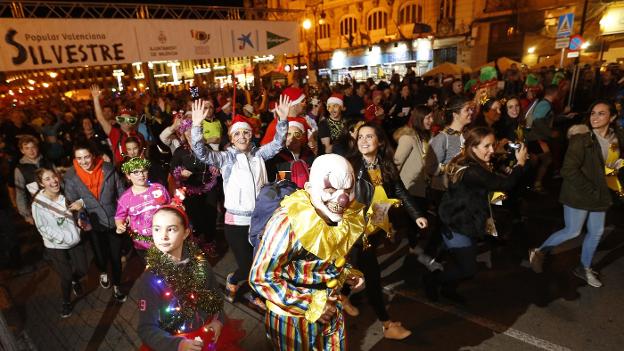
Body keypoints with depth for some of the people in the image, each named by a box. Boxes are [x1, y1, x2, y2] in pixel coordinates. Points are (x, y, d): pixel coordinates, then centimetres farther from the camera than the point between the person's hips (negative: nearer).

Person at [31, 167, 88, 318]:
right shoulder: (38, 203, -18)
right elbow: (43, 228, -15)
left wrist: (79, 221, -10)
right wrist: (65, 238, -20)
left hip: (75, 241, 4)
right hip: (56, 246, -3)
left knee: (82, 270, 12)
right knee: (66, 276, 7)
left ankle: (75, 281, 49)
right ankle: (66, 302, 35)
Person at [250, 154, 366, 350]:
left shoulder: (347, 217, -9)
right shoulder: (288, 222, -29)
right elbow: (260, 278, -24)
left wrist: (348, 274, -9)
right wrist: (310, 305, -22)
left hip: (331, 310, 6)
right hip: (292, 317, -5)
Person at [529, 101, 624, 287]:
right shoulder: (582, 138, -20)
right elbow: (569, 170, -24)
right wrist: (591, 190, -20)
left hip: (600, 194, 7)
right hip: (579, 193, -7)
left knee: (597, 231, 15)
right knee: (572, 231, -1)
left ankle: (584, 268, 34)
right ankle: (539, 252, 20)